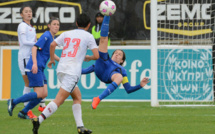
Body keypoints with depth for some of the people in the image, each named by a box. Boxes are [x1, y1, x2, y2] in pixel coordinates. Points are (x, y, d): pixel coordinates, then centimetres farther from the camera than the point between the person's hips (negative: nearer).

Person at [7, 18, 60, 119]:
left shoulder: (52, 38, 18)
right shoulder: (46, 36, -11)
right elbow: (35, 48, -21)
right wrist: (35, 63, -32)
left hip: (39, 69, 9)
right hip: (34, 68, -9)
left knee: (44, 94, 2)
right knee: (39, 94, -14)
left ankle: (23, 112, 8)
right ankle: (13, 102, -4)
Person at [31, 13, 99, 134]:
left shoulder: (67, 34, 17)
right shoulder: (88, 36, 5)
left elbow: (53, 44, 8)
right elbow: (96, 55, -2)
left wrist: (52, 60, 22)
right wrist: (88, 58, 20)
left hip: (61, 69, 6)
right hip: (73, 71, -6)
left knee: (77, 96, 19)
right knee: (59, 100, -12)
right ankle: (39, 120, -28)